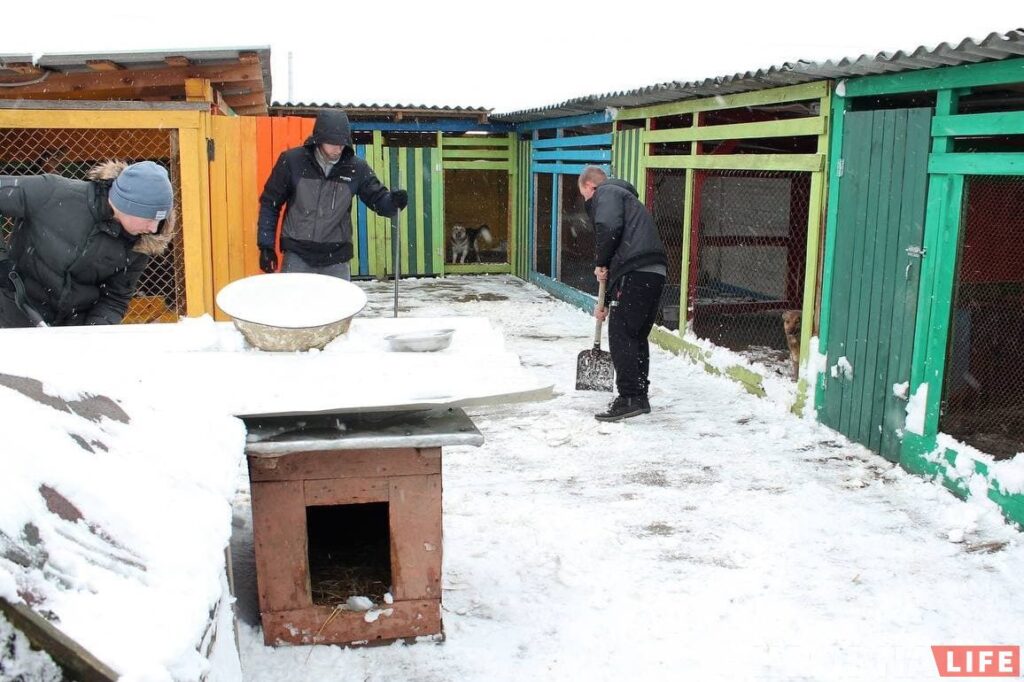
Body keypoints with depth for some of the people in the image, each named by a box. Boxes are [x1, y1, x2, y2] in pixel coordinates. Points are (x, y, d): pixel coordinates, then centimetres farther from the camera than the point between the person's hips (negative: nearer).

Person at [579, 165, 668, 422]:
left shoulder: (606, 193, 5)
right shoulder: (625, 197, 34)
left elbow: (608, 228, -18)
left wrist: (601, 264, -3)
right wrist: (606, 301, 33)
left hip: (636, 273, -9)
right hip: (655, 273, 9)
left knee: (620, 335, -5)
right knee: (637, 336, 16)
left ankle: (629, 398, -6)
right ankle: (639, 396, 23)